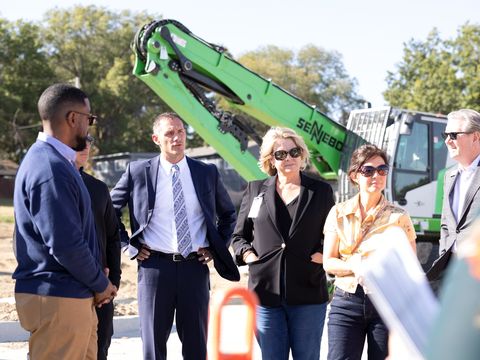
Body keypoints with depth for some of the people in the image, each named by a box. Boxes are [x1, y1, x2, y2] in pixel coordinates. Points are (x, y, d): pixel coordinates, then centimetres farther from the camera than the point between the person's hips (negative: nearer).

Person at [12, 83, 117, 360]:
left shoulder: (55, 161, 13)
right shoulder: (51, 170, -20)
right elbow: (65, 244, -23)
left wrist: (98, 279, 9)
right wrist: (100, 284, -9)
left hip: (76, 295, 10)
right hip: (58, 300, -10)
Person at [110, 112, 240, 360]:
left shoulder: (207, 173, 5)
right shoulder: (137, 172, 0)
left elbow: (228, 214, 19)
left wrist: (217, 248, 8)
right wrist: (130, 245, 2)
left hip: (195, 267, 2)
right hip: (154, 265, -1)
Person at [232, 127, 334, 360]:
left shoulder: (321, 191, 8)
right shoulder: (255, 190, 11)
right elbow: (239, 235, 16)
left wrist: (322, 253, -6)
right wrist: (248, 254, -3)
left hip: (308, 293, -1)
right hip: (266, 291, 1)